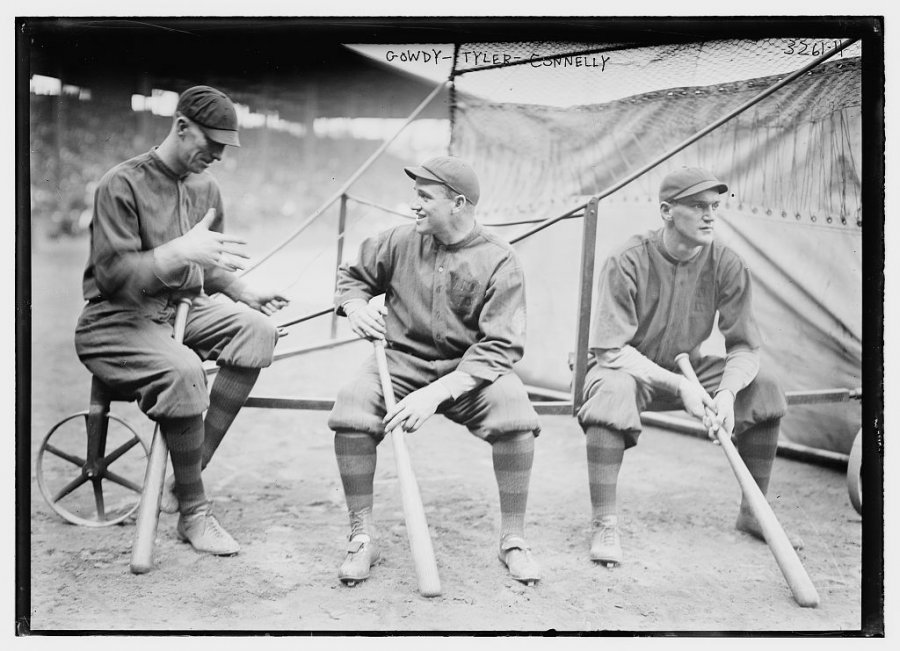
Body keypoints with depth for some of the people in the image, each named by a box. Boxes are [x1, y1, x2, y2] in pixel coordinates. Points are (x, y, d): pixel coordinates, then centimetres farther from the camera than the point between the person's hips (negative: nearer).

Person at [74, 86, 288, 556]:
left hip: (182, 309, 7)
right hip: (116, 319, -7)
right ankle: (193, 515, -20)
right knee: (182, 371, -35)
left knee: (257, 331, -20)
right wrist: (180, 251, -34)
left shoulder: (205, 186, 10)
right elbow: (112, 274, -22)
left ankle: (194, 466, -17)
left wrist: (243, 292, 3)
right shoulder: (123, 184, -13)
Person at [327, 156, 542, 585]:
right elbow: (352, 276, 20)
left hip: (470, 370, -2)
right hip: (401, 360, 2)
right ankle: (362, 535, -9)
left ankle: (512, 539, -11)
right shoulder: (400, 243, 2)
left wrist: (438, 392, -28)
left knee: (515, 413, -32)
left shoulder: (499, 262, -10)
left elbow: (499, 346, -16)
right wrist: (355, 305, -7)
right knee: (350, 407, -28)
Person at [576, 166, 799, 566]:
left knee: (765, 390, -14)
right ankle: (604, 525, -27)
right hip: (629, 368, -4)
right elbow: (612, 352, -25)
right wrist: (679, 386, -32)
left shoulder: (726, 266, -12)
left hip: (687, 368, 5)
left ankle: (752, 514, 4)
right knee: (613, 389, -38)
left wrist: (727, 392, -30)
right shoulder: (628, 262, -23)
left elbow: (745, 348, -9)